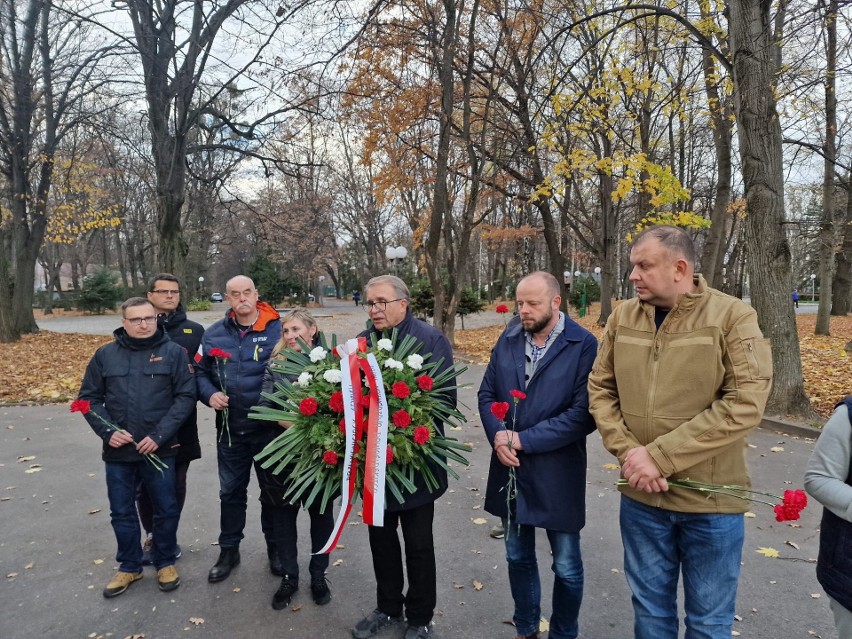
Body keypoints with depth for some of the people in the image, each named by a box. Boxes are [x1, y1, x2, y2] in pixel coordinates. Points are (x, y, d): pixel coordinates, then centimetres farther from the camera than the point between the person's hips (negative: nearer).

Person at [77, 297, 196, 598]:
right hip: (118, 451, 2)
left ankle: (165, 562, 31)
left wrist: (159, 435, -15)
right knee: (122, 512, 14)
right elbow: (88, 398, 7)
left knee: (166, 509, 9)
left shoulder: (173, 352, -5)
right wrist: (108, 432, -8)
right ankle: (129, 566, 33)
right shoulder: (105, 355, 3)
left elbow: (185, 396, -8)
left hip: (160, 449, -2)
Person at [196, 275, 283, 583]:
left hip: (270, 427, -3)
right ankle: (229, 550, 33)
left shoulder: (279, 330, -10)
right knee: (230, 491, 16)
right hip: (230, 428, 3)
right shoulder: (214, 334, 1)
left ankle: (275, 547, 33)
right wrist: (210, 394, -10)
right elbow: (201, 372, 10)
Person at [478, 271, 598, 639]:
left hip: (556, 472, -4)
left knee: (566, 566, 12)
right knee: (518, 557, 19)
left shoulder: (583, 345, -11)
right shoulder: (508, 341, 4)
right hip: (510, 467, 5)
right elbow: (487, 393, 7)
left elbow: (584, 413, -16)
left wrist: (524, 439, -17)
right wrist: (497, 434, -12)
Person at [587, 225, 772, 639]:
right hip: (641, 495, 3)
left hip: (710, 499, -3)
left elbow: (745, 404, -20)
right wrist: (627, 451, -12)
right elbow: (600, 389, 4)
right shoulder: (623, 317, 0)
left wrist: (659, 455, -22)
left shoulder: (733, 316, -12)